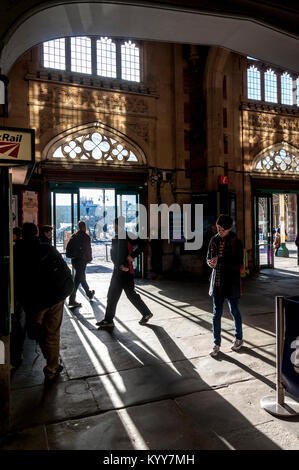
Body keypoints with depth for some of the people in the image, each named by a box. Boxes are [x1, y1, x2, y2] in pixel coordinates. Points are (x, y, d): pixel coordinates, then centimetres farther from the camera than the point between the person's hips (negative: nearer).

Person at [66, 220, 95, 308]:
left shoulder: (73, 236, 5)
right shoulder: (86, 237, -11)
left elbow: (68, 247, 6)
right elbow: (88, 249, -9)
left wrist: (72, 256, 12)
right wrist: (89, 258, 3)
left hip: (74, 260, 7)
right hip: (81, 261, -7)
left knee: (82, 277, 19)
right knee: (77, 280, -3)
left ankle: (89, 293, 33)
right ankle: (72, 300, 0)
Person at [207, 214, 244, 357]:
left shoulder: (236, 243, -11)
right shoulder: (214, 240, 3)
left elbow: (238, 265, -16)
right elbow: (209, 257, 12)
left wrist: (219, 261, -24)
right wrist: (210, 262, -11)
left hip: (231, 283, -3)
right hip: (217, 282, 4)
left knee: (234, 311, 14)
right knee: (216, 314, 8)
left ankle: (238, 338, 36)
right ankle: (216, 343, 20)